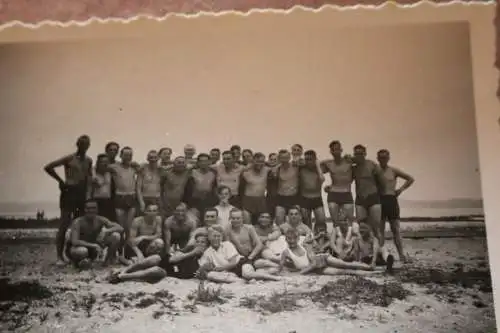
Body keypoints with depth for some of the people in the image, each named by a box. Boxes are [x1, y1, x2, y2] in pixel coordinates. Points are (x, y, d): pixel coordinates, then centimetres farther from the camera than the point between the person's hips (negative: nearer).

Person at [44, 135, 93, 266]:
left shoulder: (89, 160, 10)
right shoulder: (69, 159, -6)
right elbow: (48, 167, -8)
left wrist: (88, 193, 5)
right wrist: (61, 181, -6)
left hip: (82, 194, 6)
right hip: (69, 193, -6)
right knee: (64, 225, -6)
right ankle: (60, 256, -3)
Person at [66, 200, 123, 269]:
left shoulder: (100, 220, -14)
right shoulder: (78, 222, -24)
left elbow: (120, 228, -18)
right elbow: (74, 241, -33)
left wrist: (106, 231, -36)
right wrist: (93, 245, -40)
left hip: (94, 246, 4)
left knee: (116, 236, -17)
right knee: (82, 251, -43)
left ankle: (109, 259, 3)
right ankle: (79, 261, -7)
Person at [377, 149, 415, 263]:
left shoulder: (393, 170, 3)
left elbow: (411, 179, 5)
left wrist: (401, 189, -2)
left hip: (391, 200, -1)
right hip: (378, 200, 1)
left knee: (395, 229, 2)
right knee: (379, 230, 4)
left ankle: (401, 255, 4)